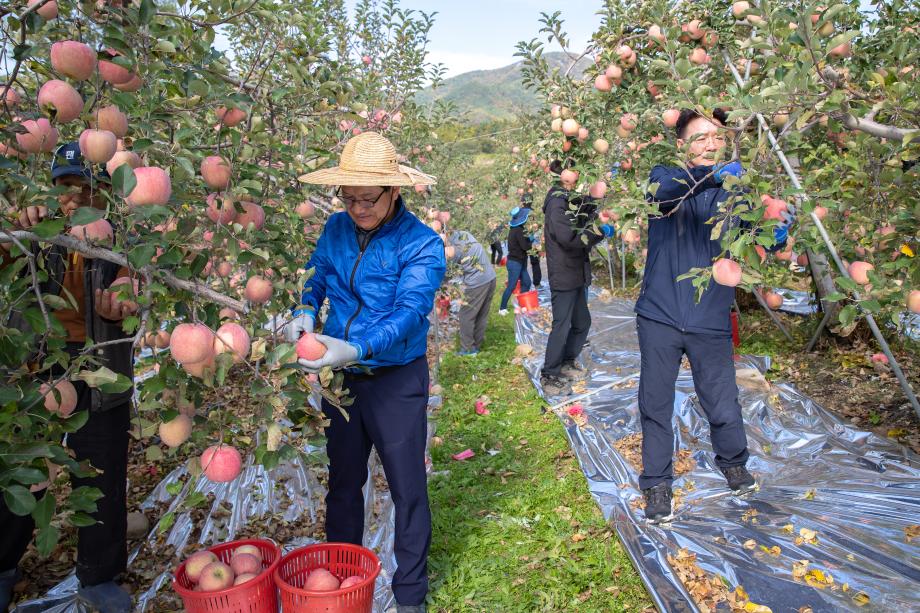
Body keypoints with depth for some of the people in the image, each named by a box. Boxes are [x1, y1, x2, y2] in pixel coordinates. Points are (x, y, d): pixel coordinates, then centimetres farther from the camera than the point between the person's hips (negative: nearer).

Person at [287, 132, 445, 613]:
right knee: (342, 481, 20)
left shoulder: (421, 244, -18)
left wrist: (356, 350, -41)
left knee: (407, 489, 8)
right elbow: (315, 277, 8)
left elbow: (410, 312, -27)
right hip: (340, 377, 5)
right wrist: (304, 313, -14)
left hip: (396, 382, -5)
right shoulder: (337, 228, -2)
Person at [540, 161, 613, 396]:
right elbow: (567, 236, -27)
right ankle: (549, 376, 8)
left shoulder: (573, 200, 14)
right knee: (562, 326, -3)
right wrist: (600, 231, -20)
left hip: (578, 274, 9)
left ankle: (567, 363, 33)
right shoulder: (558, 202, -16)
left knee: (582, 322, 16)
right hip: (563, 275, -9)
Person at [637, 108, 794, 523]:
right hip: (659, 318, -1)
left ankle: (733, 463, 39)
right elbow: (663, 192, -24)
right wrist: (712, 176, -41)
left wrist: (777, 236, -23)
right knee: (656, 406, 6)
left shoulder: (733, 193, 8)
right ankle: (657, 484, 25)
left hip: (711, 322, 2)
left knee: (723, 405, 9)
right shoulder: (666, 178, 0)